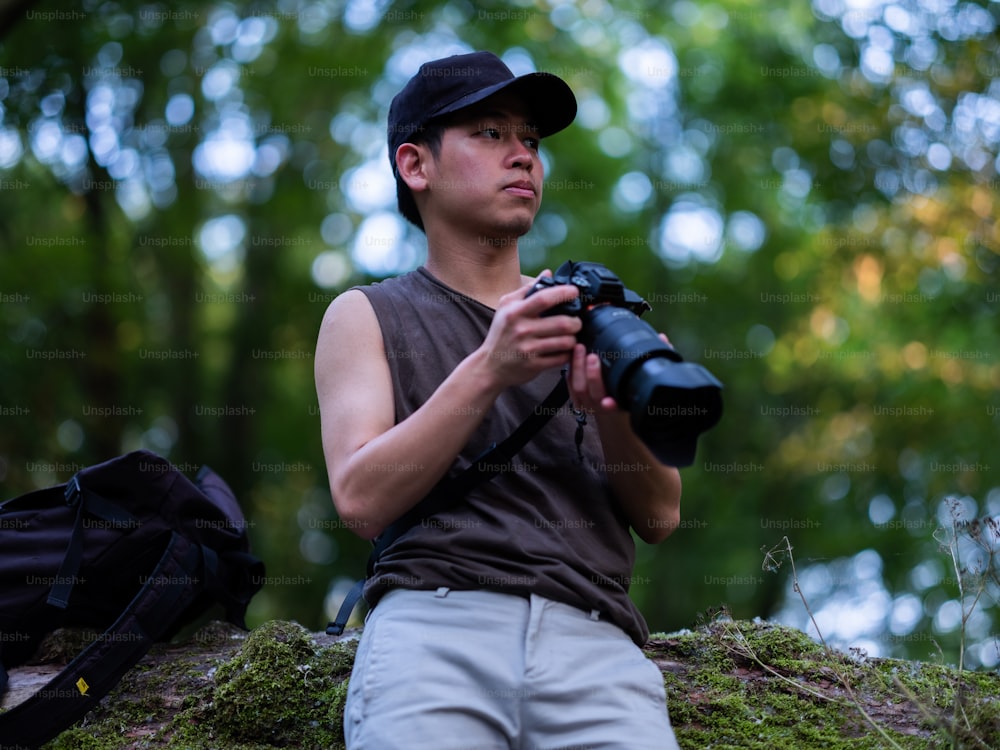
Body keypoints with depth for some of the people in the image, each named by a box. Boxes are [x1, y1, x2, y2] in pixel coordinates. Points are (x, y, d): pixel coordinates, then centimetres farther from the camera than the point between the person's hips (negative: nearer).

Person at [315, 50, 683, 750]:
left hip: (592, 634, 2)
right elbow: (362, 499, -1)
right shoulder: (366, 316, 16)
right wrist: (485, 372, -12)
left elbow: (660, 517, 13)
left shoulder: (579, 315, 22)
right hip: (434, 615, -2)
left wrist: (612, 414, -8)